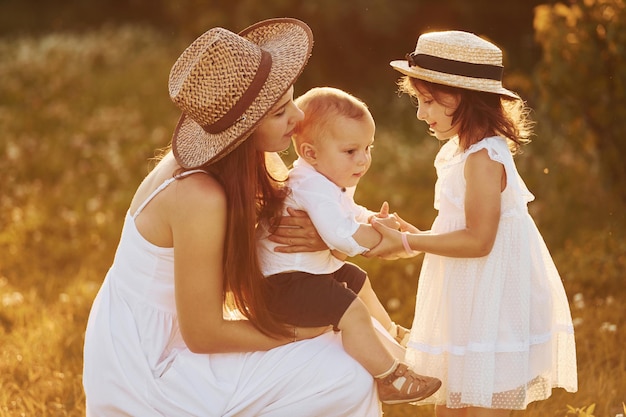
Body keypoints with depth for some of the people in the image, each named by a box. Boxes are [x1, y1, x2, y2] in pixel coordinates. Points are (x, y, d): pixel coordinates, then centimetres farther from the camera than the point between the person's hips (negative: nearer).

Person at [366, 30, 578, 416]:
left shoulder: (483, 158, -21)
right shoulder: (460, 150, 9)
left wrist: (408, 244, -19)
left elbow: (478, 240, -24)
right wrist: (417, 237, 5)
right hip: (469, 303, 10)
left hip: (491, 308, -10)